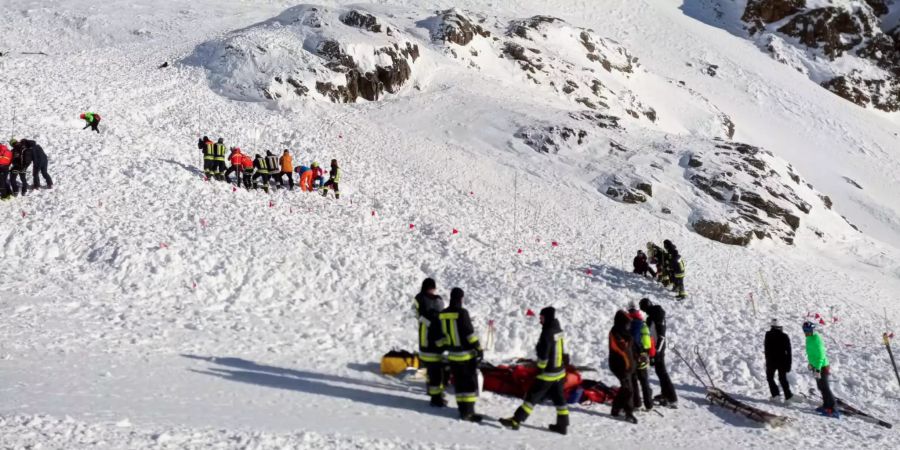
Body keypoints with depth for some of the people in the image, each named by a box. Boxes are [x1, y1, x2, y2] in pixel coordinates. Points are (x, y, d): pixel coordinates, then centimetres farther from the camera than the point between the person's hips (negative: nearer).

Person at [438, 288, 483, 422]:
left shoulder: (442, 314, 4)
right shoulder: (462, 313, -16)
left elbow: (442, 335, 11)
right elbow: (470, 334, -16)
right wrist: (479, 349, -8)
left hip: (453, 355, 6)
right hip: (466, 354, -6)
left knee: (459, 383, 12)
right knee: (470, 383, 0)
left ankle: (463, 409, 15)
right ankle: (468, 412, -2)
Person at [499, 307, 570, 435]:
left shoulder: (547, 334, -20)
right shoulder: (559, 331, 5)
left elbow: (543, 355, -21)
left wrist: (540, 369, -9)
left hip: (548, 373, -8)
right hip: (560, 371, 8)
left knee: (532, 397, -5)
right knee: (559, 399, 15)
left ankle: (516, 421, -2)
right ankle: (563, 425, 19)